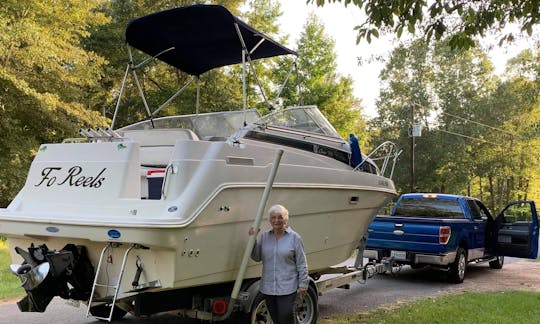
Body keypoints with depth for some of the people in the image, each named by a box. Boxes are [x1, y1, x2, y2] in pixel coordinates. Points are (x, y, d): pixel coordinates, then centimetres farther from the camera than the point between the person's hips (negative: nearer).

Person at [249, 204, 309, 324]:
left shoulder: (294, 237, -3)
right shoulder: (264, 236, 8)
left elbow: (301, 264, -2)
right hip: (268, 287, 4)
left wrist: (303, 285, -4)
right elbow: (257, 257, 6)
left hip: (287, 287, -4)